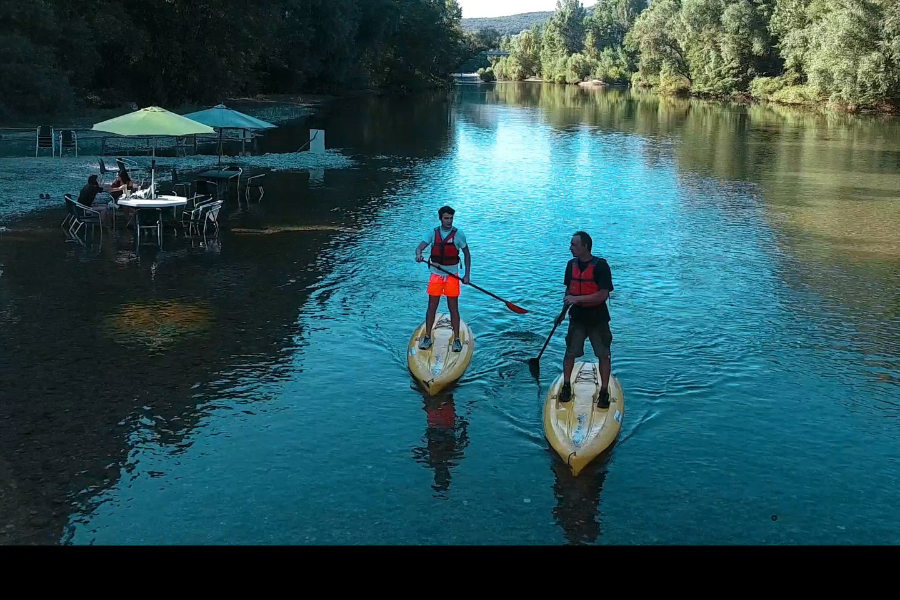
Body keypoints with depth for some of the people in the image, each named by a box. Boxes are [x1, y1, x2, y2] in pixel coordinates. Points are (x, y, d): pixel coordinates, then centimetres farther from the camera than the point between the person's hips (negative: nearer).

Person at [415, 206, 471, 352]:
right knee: (432, 307, 5)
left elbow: (467, 254, 4)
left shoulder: (458, 234, -4)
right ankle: (427, 338, 14)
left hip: (452, 275, -1)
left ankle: (456, 339, 9)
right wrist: (418, 254, -36)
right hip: (436, 274, 1)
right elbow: (420, 247, -11)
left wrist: (467, 275, -3)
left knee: (453, 308, 2)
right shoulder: (433, 233, -1)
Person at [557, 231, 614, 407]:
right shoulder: (571, 265, 2)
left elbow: (603, 295, -22)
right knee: (570, 353, 6)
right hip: (577, 318, 4)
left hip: (598, 319, -4)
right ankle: (566, 386, 22)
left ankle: (604, 391, 12)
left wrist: (577, 299, -26)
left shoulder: (600, 265, -16)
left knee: (603, 355, 2)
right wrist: (563, 312, 10)